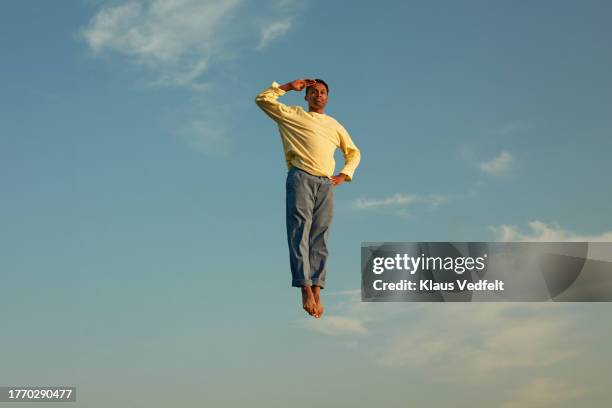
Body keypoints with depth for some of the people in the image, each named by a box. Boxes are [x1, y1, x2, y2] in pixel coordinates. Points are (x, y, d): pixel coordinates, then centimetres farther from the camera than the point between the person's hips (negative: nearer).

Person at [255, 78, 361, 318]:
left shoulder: (334, 125, 27)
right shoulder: (293, 115, 17)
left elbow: (353, 152, 33)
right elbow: (262, 99, 11)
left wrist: (344, 175, 17)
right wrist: (288, 87, 10)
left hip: (326, 184, 3)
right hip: (301, 178, -3)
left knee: (319, 239, -5)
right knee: (300, 233, -15)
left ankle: (317, 293, -13)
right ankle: (305, 289, -23)